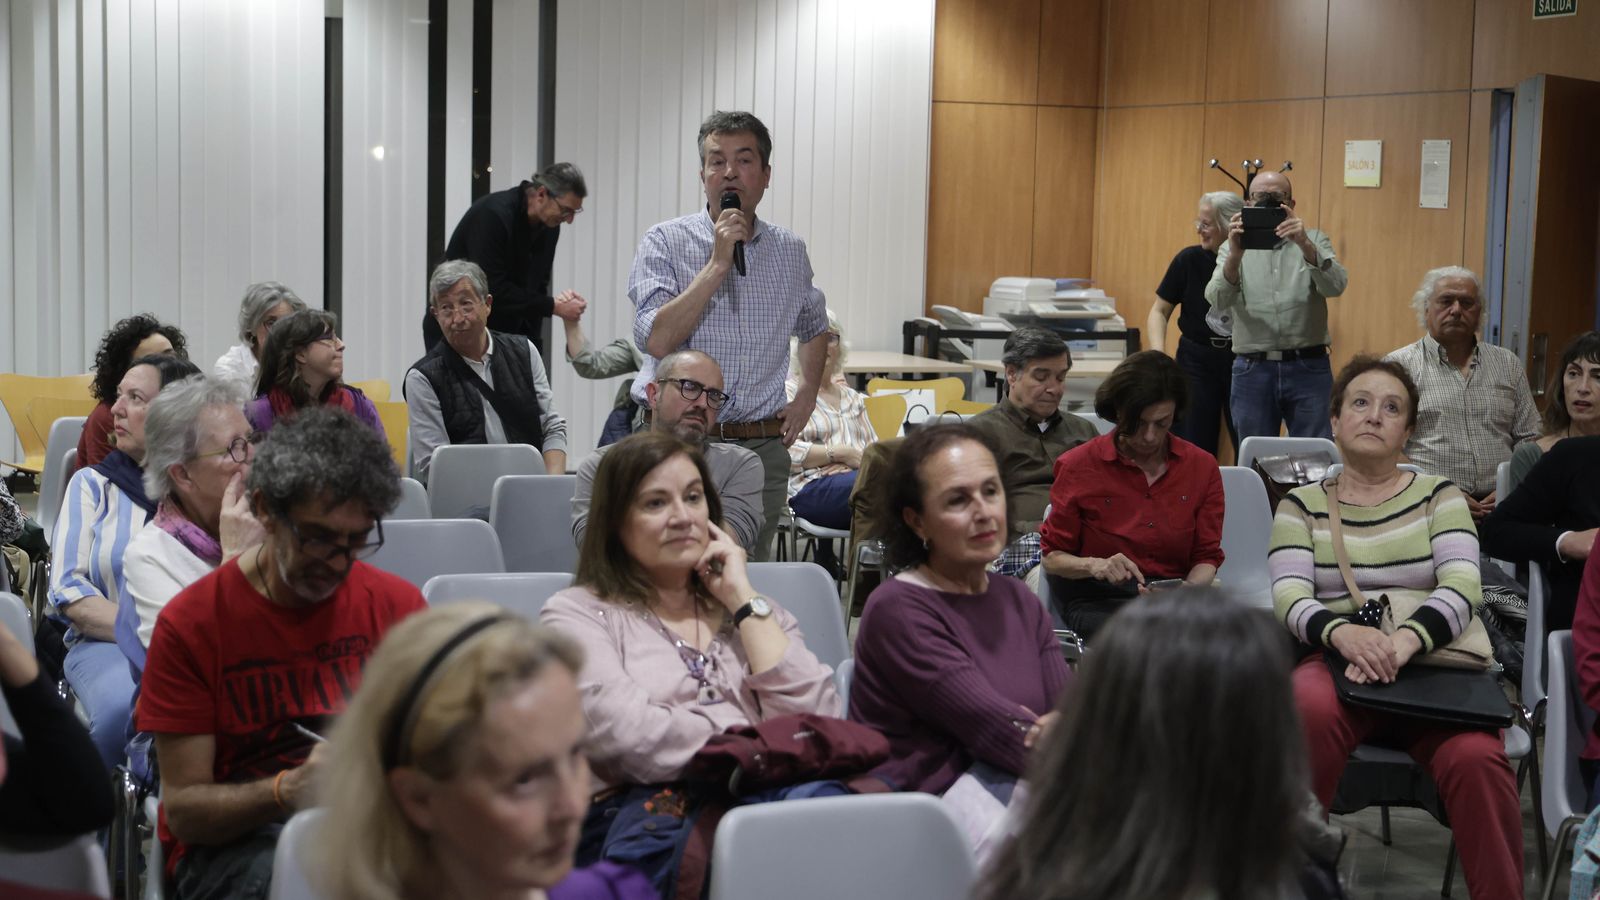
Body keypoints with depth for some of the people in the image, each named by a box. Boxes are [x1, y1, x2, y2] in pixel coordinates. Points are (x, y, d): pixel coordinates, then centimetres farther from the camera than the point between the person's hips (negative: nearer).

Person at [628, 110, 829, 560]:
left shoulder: (790, 251, 11)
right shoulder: (665, 243, -2)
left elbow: (814, 326, 29)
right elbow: (657, 340, -16)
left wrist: (807, 396, 13)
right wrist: (718, 264, -16)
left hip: (762, 449, 3)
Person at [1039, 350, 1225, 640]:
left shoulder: (1202, 467, 8)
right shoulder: (1079, 465, 1)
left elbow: (1206, 557, 10)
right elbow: (1052, 557, 4)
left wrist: (1190, 587, -14)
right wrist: (1092, 565, -19)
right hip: (1098, 602, -3)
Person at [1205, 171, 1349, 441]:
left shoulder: (1313, 241, 9)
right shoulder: (1234, 247, 7)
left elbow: (1335, 286, -9)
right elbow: (1218, 300, -10)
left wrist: (1305, 245, -26)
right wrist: (1235, 256, -29)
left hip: (1308, 368, 0)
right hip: (1253, 369, 0)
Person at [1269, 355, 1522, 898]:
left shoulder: (1439, 496, 13)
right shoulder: (1301, 505, 13)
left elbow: (1463, 585, -4)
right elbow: (1290, 597, -2)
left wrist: (1406, 640, -25)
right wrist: (1342, 633, -26)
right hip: (1335, 662, 0)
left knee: (1476, 758, -33)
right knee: (1309, 713, -37)